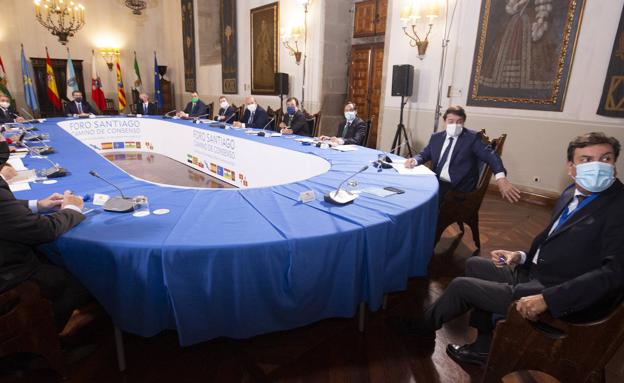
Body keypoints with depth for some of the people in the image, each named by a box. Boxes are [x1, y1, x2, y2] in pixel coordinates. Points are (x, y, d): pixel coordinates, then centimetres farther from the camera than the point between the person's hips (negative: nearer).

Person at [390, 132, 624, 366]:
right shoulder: (571, 194, 6)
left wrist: (547, 298, -32)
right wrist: (523, 256, -2)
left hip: (560, 296, -8)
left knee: (462, 286, -5)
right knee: (474, 264, 18)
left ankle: (424, 327, 25)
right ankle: (484, 347, 22)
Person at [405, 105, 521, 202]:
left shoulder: (472, 137, -3)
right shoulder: (436, 137, 12)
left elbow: (490, 156, -12)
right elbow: (424, 154, 16)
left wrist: (501, 178, -31)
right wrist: (414, 160, -11)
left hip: (458, 189, -5)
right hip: (437, 183, 5)